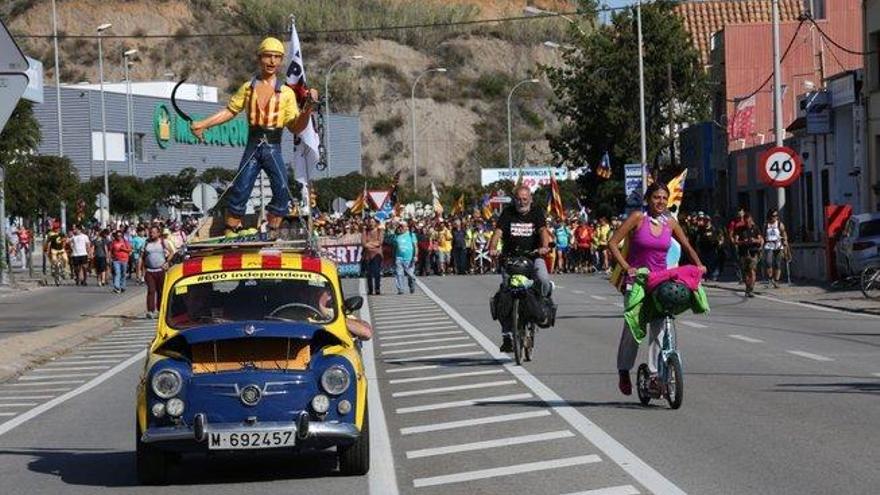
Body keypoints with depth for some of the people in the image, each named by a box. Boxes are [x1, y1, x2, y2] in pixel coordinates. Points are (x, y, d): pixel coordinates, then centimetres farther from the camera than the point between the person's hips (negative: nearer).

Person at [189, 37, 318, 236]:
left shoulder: (286, 93, 6)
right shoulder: (248, 88, 10)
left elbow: (295, 127, 3)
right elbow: (230, 111, 16)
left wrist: (308, 109, -14)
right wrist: (202, 125, 9)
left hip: (273, 148, 0)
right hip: (253, 147, 1)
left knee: (282, 191, -15)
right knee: (240, 190, -4)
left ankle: (271, 234, -4)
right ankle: (229, 233, 5)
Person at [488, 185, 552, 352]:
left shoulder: (537, 213, 5)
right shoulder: (508, 213, 5)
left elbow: (543, 230, -11)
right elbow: (498, 231, -8)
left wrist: (544, 246, -32)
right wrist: (492, 248, -28)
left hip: (533, 256, 0)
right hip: (510, 257, 0)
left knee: (543, 280, -29)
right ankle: (506, 335, -7)